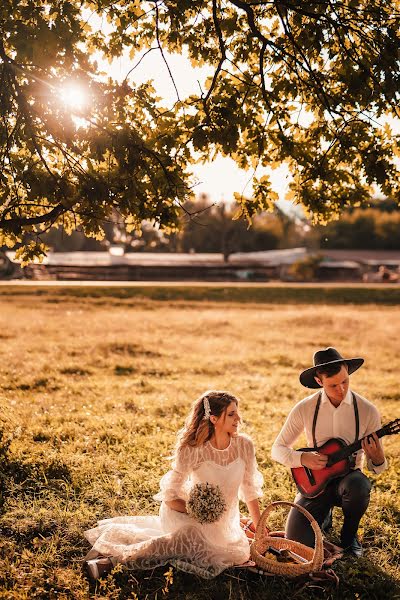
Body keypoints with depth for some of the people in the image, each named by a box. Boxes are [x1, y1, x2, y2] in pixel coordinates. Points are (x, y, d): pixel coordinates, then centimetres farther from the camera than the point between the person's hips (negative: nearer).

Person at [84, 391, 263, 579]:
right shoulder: (192, 450, -21)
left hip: (224, 523, 7)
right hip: (188, 512, -7)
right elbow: (169, 498, -15)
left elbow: (250, 489, 4)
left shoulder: (244, 445, -10)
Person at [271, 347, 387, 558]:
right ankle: (324, 515, 21)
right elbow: (277, 449, -1)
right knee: (297, 540, -18)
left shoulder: (367, 411, -10)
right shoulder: (305, 409, -9)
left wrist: (377, 459, -27)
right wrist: (303, 458, -21)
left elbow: (376, 467, -2)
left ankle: (349, 534, -2)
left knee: (359, 486, -38)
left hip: (348, 475, 0)